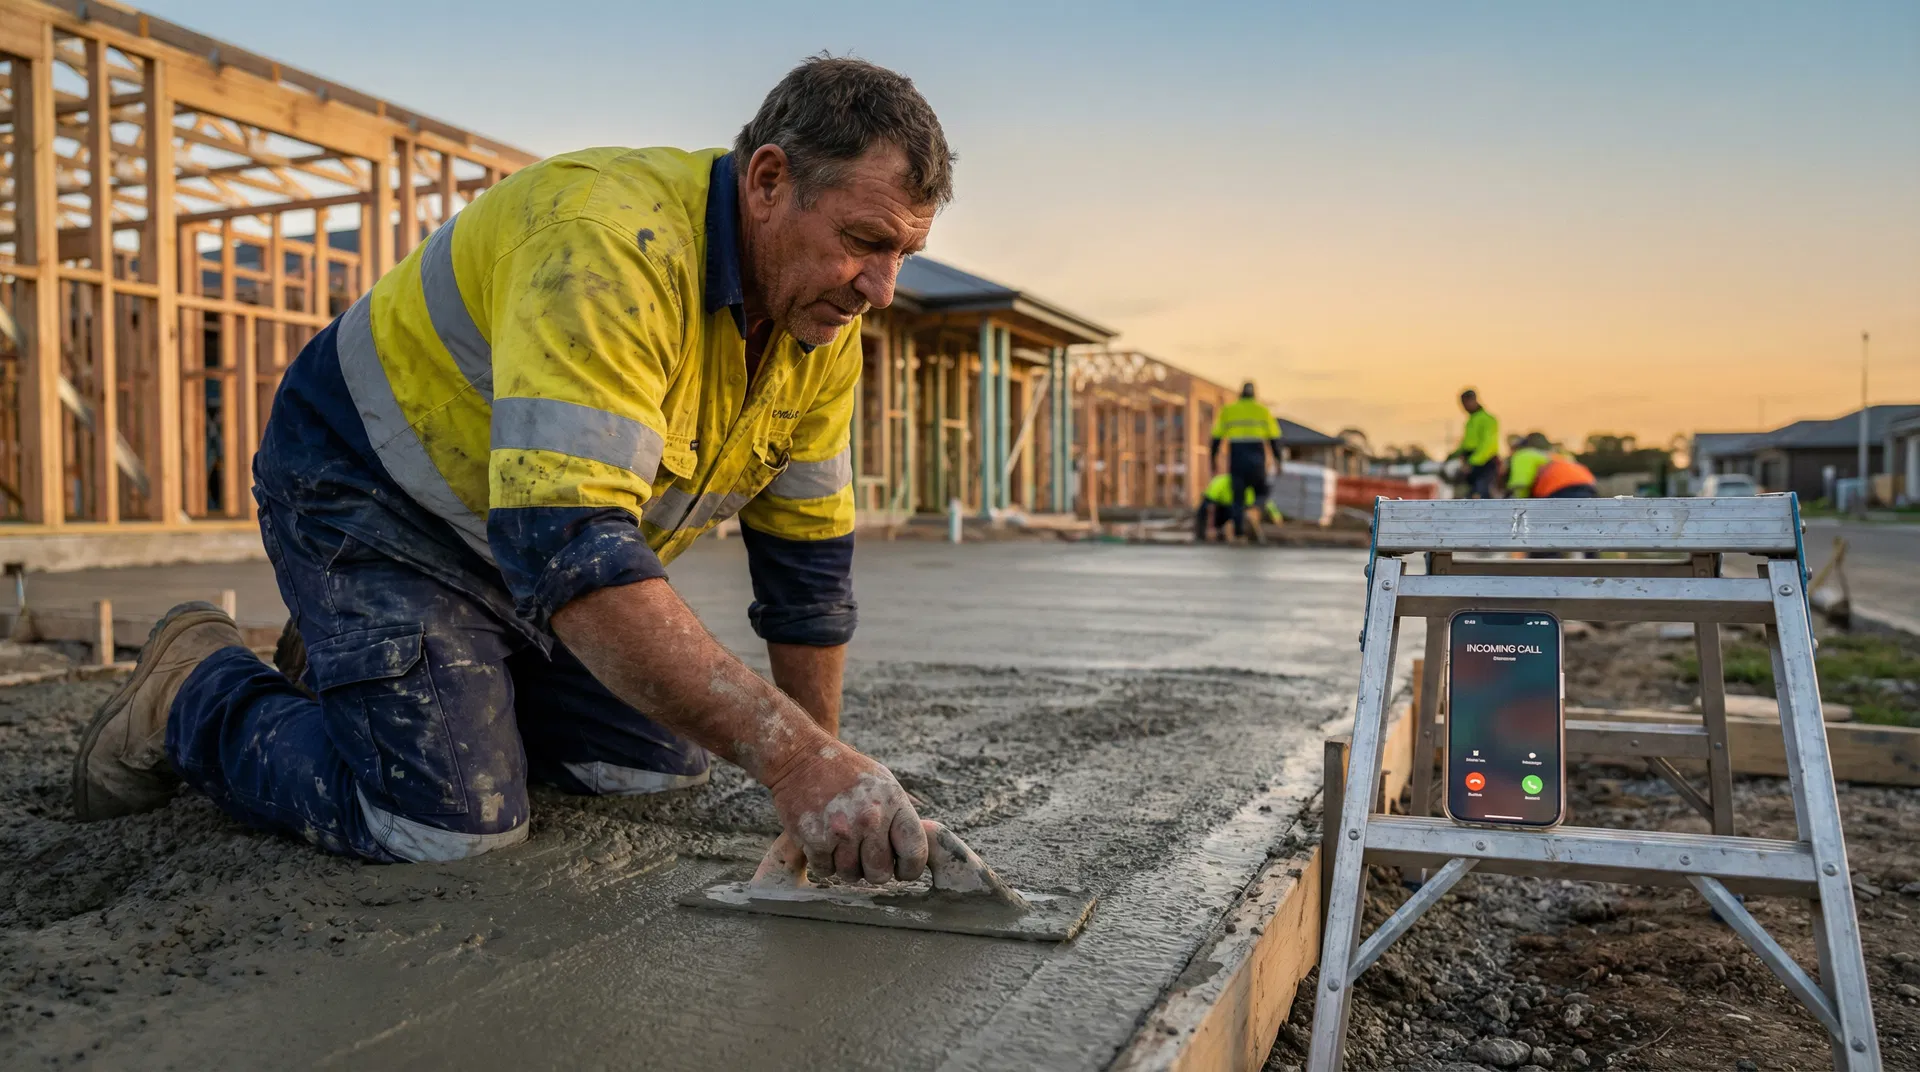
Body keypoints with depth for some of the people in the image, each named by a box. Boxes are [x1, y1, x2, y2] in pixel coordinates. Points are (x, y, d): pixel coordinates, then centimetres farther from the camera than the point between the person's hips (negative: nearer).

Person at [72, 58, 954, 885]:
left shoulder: (823, 316, -9)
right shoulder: (613, 244, -35)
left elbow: (806, 554, -1)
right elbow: (568, 551, -45)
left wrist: (820, 775, 0)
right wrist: (791, 756, -49)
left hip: (531, 531, 8)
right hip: (369, 495, -7)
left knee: (661, 763, 4)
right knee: (451, 821, -20)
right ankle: (195, 693, 6)